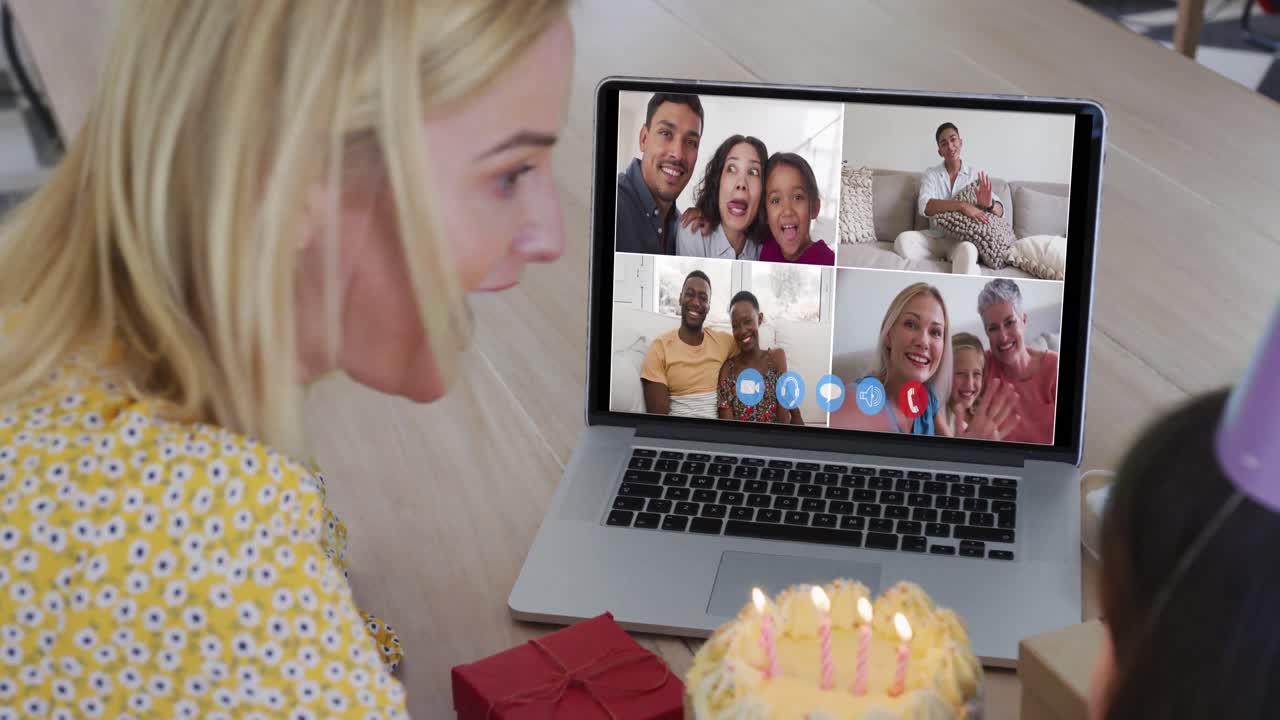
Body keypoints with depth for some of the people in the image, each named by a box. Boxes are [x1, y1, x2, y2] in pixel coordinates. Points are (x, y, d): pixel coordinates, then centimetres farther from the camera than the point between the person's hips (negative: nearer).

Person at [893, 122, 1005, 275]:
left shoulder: (975, 175, 6)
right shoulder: (931, 174, 5)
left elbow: (1000, 211, -1)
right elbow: (924, 206, -14)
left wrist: (989, 205, -27)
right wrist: (961, 205, -28)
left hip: (964, 238, -3)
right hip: (936, 236, 3)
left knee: (967, 250, -39)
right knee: (903, 240, -29)